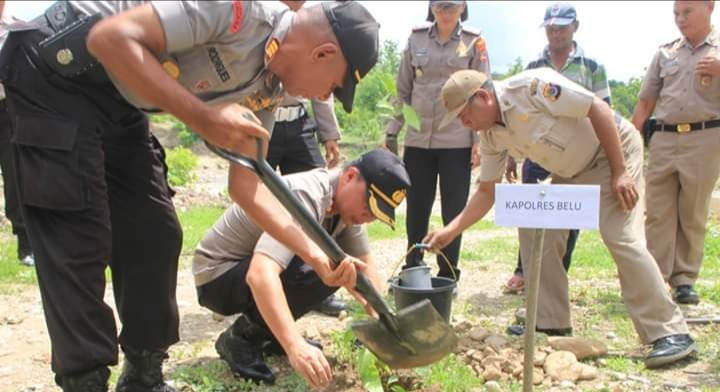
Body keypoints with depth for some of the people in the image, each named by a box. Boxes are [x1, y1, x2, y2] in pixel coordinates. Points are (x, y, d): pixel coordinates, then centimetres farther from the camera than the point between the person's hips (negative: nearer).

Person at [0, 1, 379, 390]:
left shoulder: (266, 88, 2)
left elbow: (245, 183, 4)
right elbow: (110, 38, -30)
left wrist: (317, 256, -3)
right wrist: (202, 117, -30)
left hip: (116, 101, 9)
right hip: (55, 72, -9)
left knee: (155, 234, 5)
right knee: (79, 242, -10)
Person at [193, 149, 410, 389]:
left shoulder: (348, 201, -4)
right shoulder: (305, 198, -32)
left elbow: (365, 265, 1)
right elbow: (260, 274, -45)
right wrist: (295, 346, -53)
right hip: (217, 277, -9)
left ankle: (269, 333, 9)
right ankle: (240, 337, -11)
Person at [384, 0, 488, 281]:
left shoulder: (474, 43, 0)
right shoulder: (416, 40, 6)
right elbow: (403, 91, 10)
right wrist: (392, 132, 6)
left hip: (457, 141, -2)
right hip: (418, 140, 2)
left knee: (453, 211, 4)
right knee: (416, 209, 8)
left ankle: (448, 276, 16)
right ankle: (411, 271, 22)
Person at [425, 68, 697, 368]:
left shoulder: (530, 86, -26)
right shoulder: (491, 136, -3)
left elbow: (599, 109, -24)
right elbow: (486, 192, 4)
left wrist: (620, 172, -24)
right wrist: (450, 231, -8)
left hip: (613, 150, -8)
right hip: (571, 173, 8)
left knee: (621, 237, -20)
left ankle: (670, 333, -13)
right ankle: (549, 324, 11)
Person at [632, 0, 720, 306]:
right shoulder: (665, 52, 14)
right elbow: (646, 100, 14)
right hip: (664, 139, 3)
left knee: (693, 214, 3)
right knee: (658, 213, 0)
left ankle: (685, 279, 11)